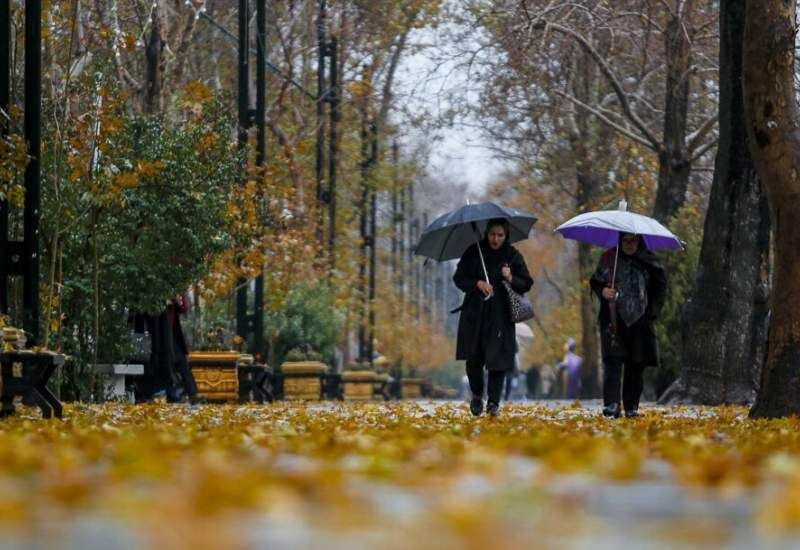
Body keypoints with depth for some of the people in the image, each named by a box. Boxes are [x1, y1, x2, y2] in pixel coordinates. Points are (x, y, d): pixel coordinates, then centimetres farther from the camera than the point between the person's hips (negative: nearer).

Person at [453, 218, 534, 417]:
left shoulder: (513, 256, 3)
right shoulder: (473, 253, 2)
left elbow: (527, 284, 5)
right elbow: (459, 278, 3)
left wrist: (511, 279, -15)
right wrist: (478, 283, -14)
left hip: (501, 316, -1)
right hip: (475, 313, 1)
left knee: (497, 359, -7)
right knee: (473, 358, 3)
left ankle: (493, 402, -1)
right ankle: (477, 395, 26)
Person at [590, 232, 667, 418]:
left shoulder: (649, 260, 8)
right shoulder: (609, 258, 5)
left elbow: (660, 285, 14)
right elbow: (595, 282, 8)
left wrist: (653, 310, 3)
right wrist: (603, 291, -15)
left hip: (639, 320, 2)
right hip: (614, 318, -2)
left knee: (636, 365, 3)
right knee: (613, 361, -13)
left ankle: (632, 406, 9)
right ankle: (611, 404, -21)